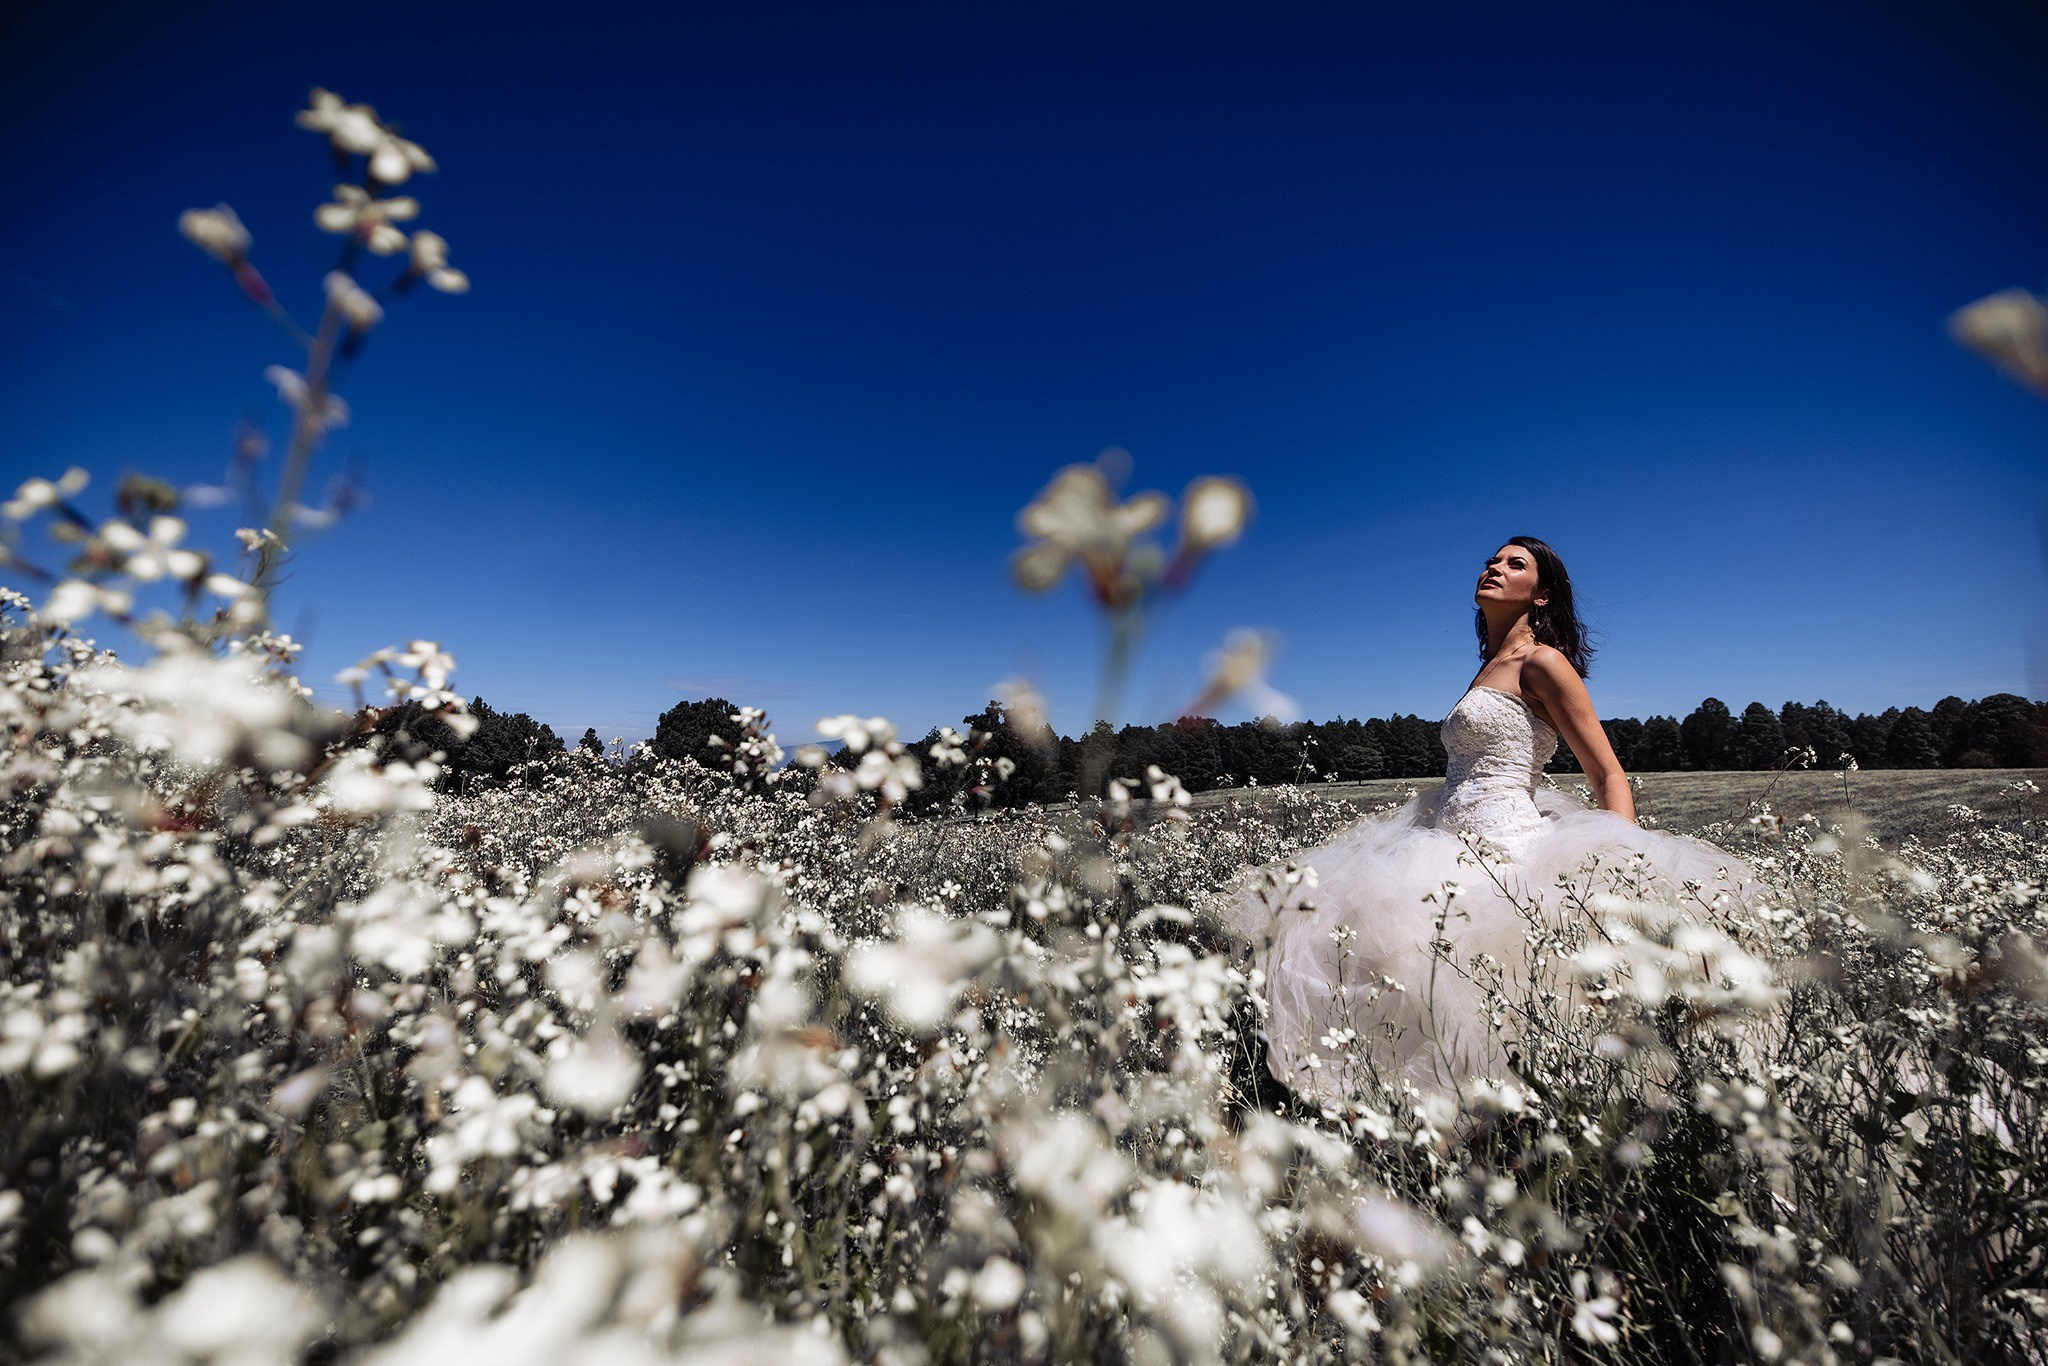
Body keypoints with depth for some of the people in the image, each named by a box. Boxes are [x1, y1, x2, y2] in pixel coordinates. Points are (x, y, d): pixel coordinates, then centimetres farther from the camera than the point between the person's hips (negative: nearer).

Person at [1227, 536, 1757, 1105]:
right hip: (1458, 850, 10)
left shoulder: (1542, 662, -3)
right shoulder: (1489, 669, 22)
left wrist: (1625, 867, -19)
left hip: (1504, 849, -9)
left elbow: (1610, 778, -6)